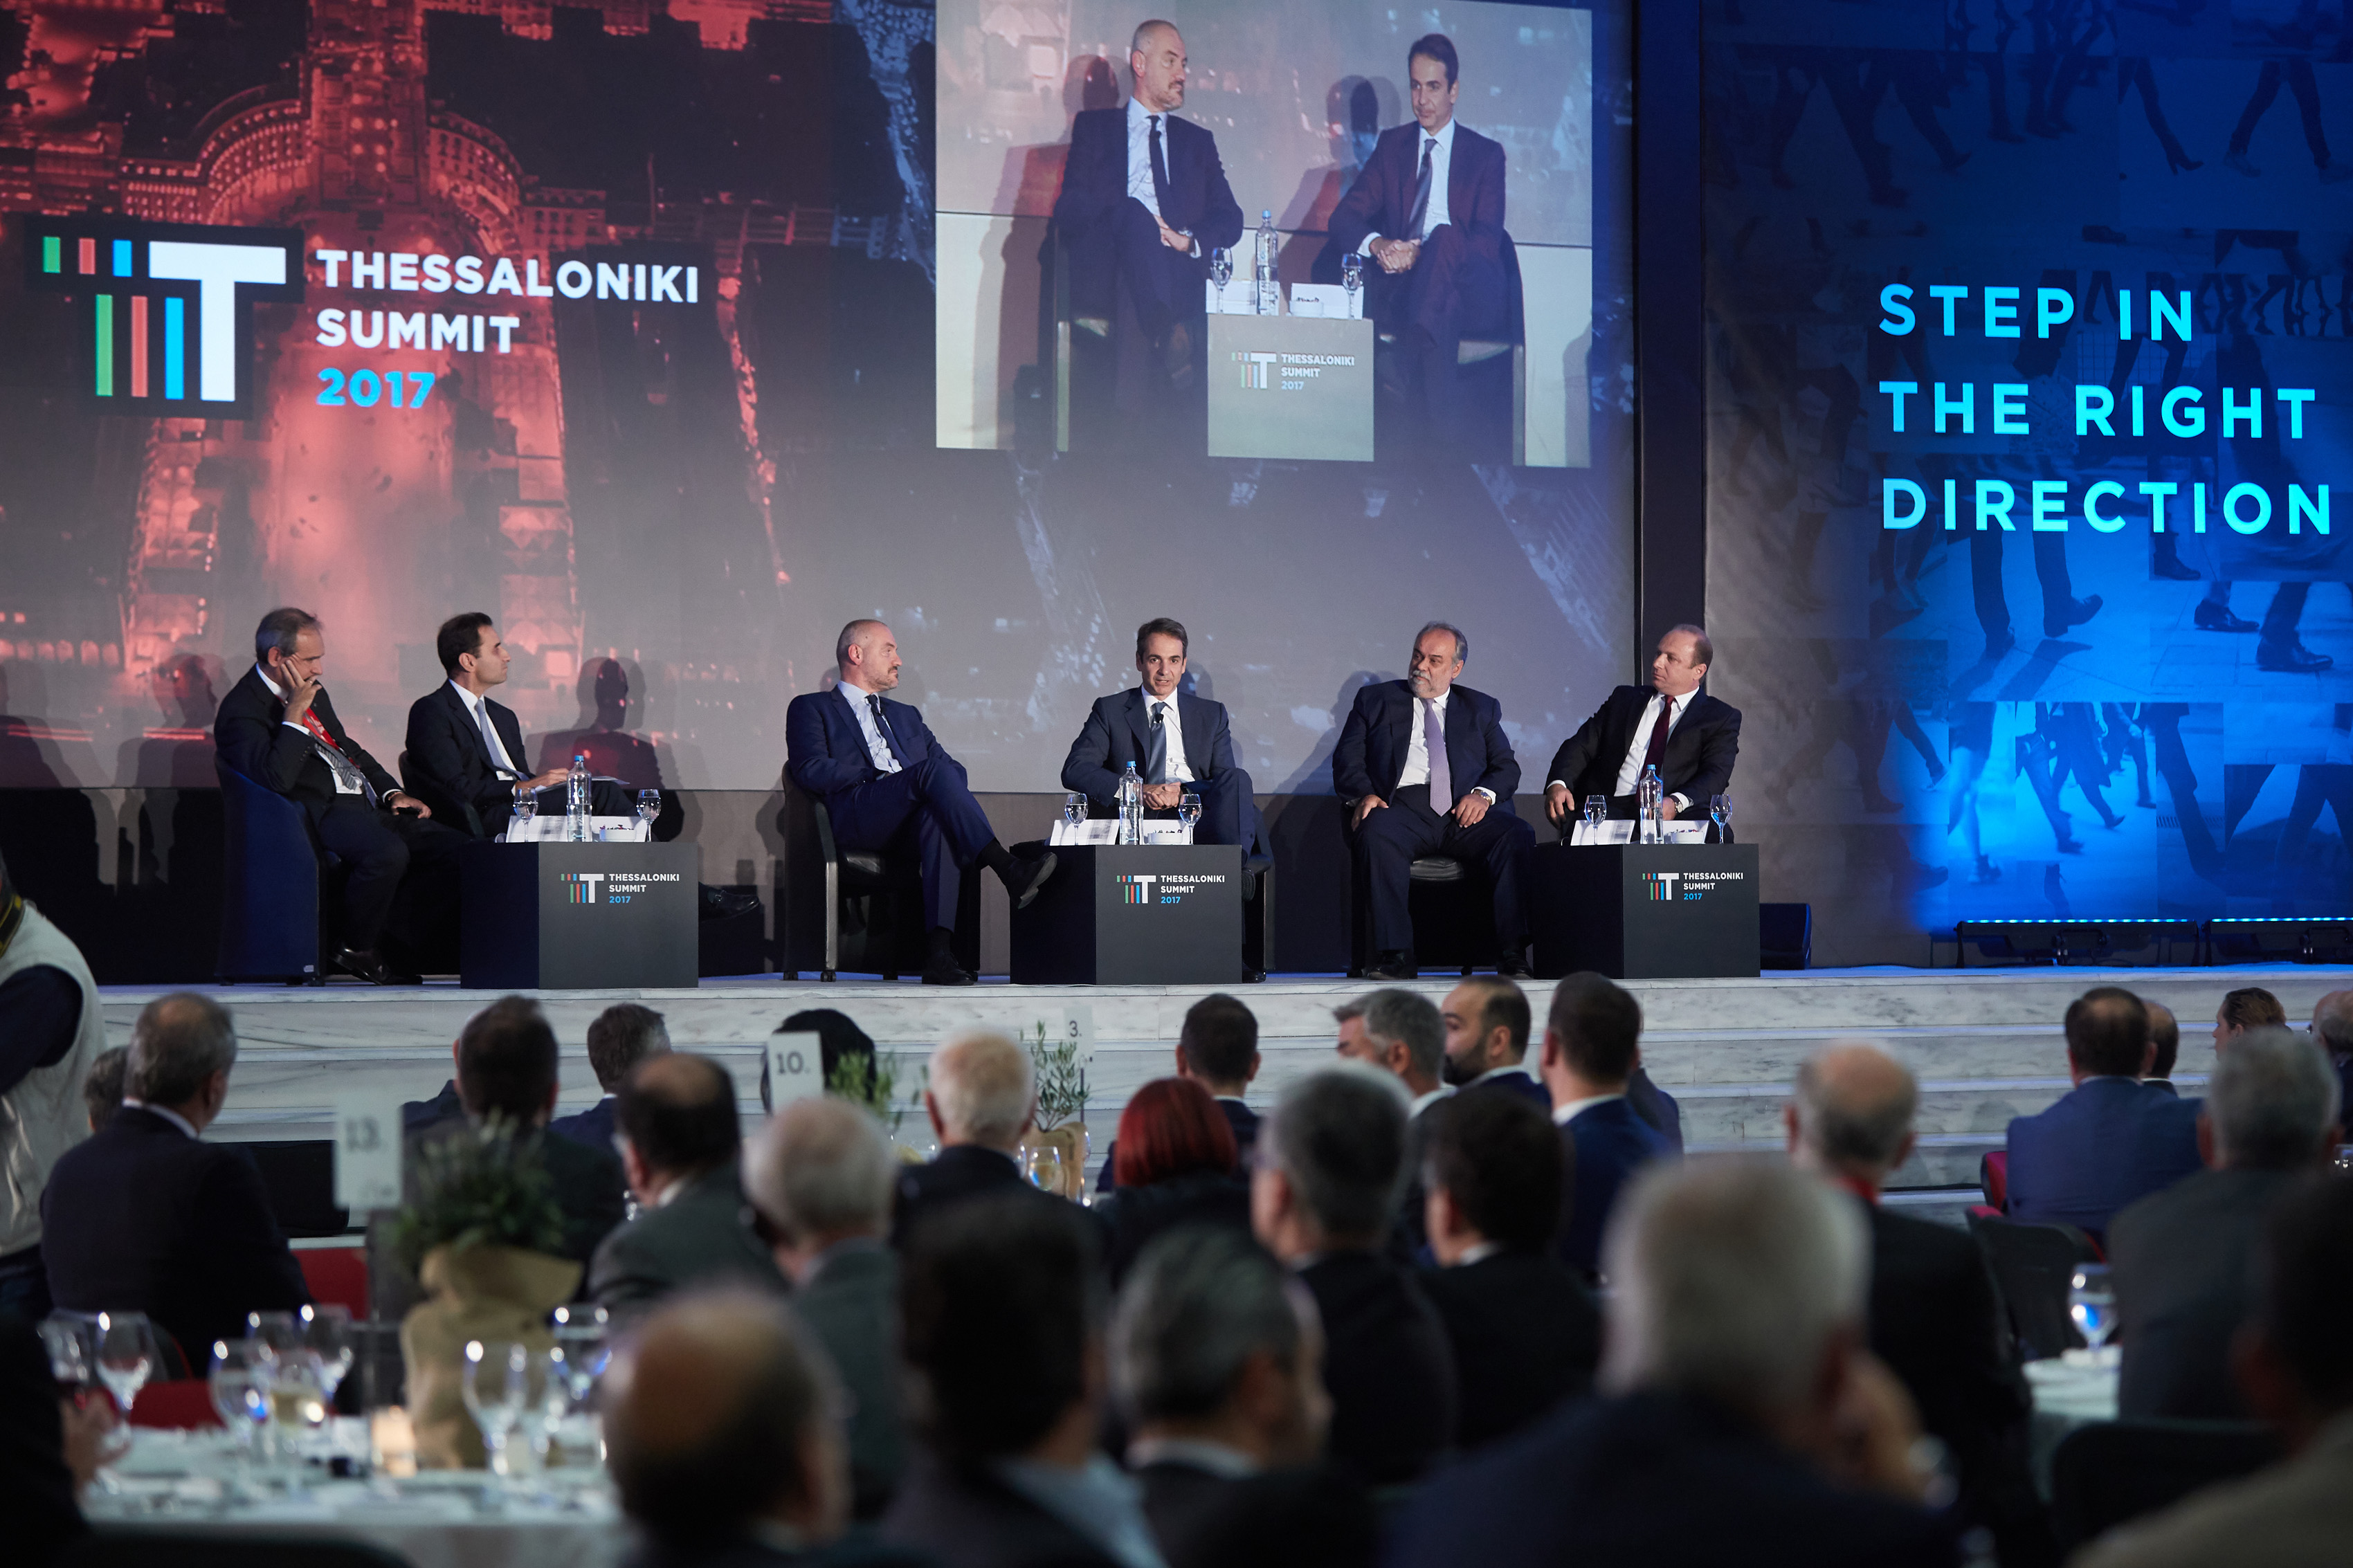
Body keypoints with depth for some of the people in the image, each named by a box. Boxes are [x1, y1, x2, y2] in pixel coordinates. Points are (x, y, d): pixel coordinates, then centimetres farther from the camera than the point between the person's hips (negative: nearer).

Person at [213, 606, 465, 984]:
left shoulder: (313, 692, 22)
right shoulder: (241, 710, -5)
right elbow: (277, 778, -20)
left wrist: (393, 793, 16)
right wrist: (295, 712, -16)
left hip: (366, 805, 9)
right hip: (323, 814, -9)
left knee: (459, 851, -8)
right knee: (387, 852, -37)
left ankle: (397, 949, -5)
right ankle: (358, 950, -13)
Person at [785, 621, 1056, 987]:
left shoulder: (906, 716, 37)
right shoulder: (811, 709, 19)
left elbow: (954, 768, 26)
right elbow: (811, 771, 0)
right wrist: (880, 777, -6)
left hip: (915, 823, 4)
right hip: (856, 815, -4)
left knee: (940, 821, -36)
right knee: (933, 770, -32)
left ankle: (940, 952, -49)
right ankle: (1008, 870, -45)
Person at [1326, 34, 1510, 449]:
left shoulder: (1486, 153, 12)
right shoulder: (1391, 145, 20)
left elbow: (1488, 240, -3)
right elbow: (1345, 218, 8)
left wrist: (1422, 253, -24)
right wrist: (1377, 244, -20)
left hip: (1472, 294, -2)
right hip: (1403, 288, 2)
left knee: (1445, 236, -36)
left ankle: (1410, 377, -50)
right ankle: (1439, 412, -48)